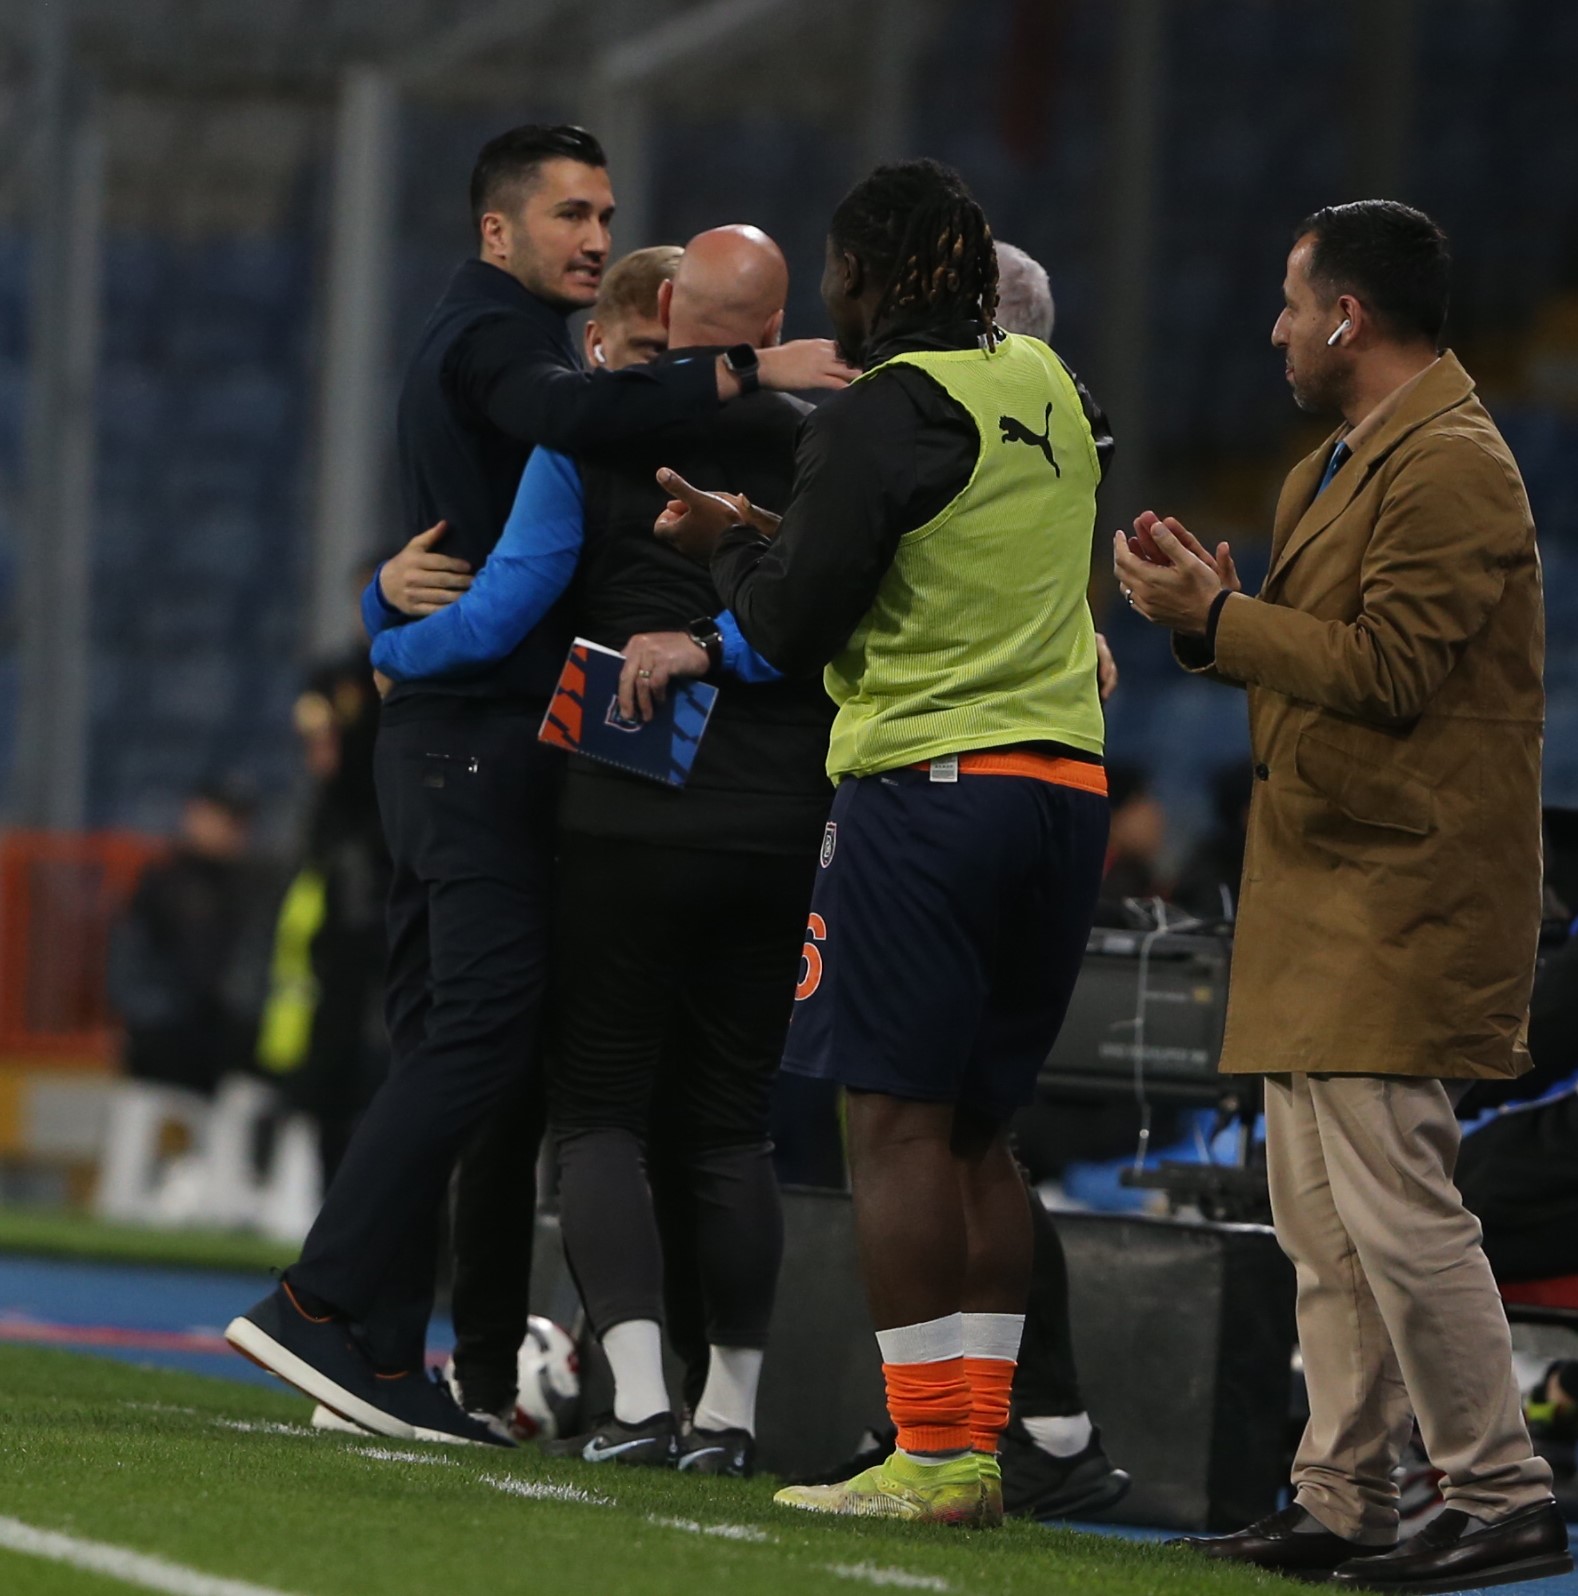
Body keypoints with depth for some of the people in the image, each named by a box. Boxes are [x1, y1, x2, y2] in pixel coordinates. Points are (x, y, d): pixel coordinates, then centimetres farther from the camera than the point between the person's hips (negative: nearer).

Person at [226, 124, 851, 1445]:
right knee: (485, 1025, -15)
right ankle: (321, 1303, -17)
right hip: (484, 730, -10)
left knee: (444, 1038, 6)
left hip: (447, 736, 10)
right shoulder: (492, 334, -8)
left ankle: (384, 1356, 3)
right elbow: (569, 412, -30)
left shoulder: (481, 341, 26)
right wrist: (745, 375, -36)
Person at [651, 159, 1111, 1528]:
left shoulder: (885, 412, -10)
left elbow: (796, 627, -8)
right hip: (1067, 782, 8)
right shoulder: (1046, 386, 13)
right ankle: (978, 1448, 8)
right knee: (979, 1132, 11)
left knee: (901, 1121, -6)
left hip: (927, 784, -8)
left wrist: (729, 540, 10)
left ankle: (930, 1454, -10)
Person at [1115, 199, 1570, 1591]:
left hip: (1399, 900, -11)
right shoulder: (1341, 464, 20)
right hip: (1323, 898, 11)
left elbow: (1388, 671, -20)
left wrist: (1217, 616, -14)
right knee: (1320, 1218, 11)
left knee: (1396, 1206, -12)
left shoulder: (1449, 467, -14)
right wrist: (1217, 605, 6)